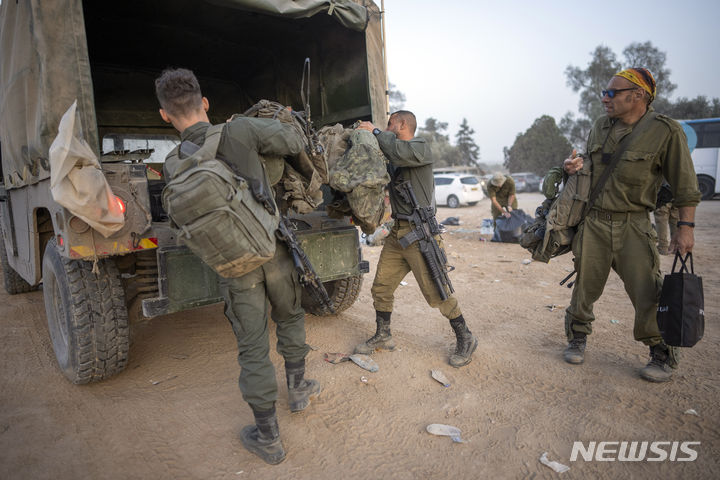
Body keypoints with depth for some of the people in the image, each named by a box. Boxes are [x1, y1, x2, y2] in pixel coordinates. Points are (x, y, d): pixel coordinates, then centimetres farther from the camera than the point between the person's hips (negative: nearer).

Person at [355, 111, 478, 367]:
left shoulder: (421, 148, -5)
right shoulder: (392, 159, 19)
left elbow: (400, 152, -26)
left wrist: (376, 131, -12)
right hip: (397, 232, 8)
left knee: (436, 292, -4)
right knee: (381, 287, 8)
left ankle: (465, 339, 15)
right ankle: (383, 337, 25)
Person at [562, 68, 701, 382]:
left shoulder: (665, 131, -7)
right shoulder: (600, 127, 7)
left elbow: (685, 186, -3)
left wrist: (685, 228, -7)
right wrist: (575, 165, -1)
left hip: (633, 226, -3)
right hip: (594, 223, 4)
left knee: (648, 294, -1)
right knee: (585, 287, 9)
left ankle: (663, 356, 20)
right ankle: (577, 338, 28)